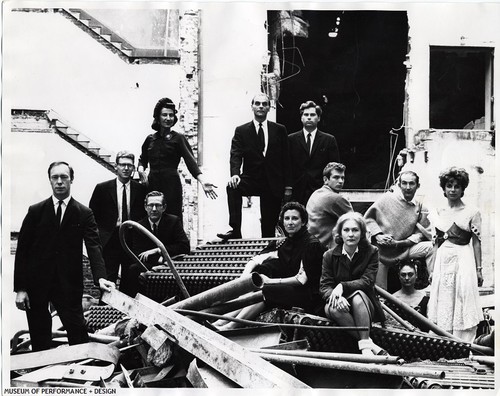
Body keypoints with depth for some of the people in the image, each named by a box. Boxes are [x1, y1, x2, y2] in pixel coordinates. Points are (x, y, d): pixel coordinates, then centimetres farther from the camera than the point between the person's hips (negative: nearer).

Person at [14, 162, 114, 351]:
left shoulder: (84, 214, 3)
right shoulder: (36, 211, 5)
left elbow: (94, 247, -7)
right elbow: (22, 250, 3)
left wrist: (100, 277, -26)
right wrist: (20, 288, -5)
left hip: (69, 285, -1)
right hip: (36, 284, 1)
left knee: (78, 334, -3)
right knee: (40, 340, 8)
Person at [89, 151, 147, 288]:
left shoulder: (141, 189, 5)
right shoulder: (102, 188, 2)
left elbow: (145, 215, 11)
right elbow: (92, 215, 6)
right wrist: (99, 234, 0)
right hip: (109, 241, -1)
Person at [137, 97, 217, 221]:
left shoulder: (178, 138, 2)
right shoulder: (150, 139, 13)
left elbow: (190, 160, -8)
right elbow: (142, 160, 18)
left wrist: (202, 181, -23)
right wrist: (141, 170, -7)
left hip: (171, 184, -3)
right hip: (152, 184, 3)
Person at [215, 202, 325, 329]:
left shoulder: (311, 244, -10)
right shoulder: (282, 242, 10)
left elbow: (302, 279, -16)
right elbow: (254, 261, 2)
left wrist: (270, 281, -19)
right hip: (288, 290, 6)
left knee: (265, 290, -26)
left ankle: (230, 325, -34)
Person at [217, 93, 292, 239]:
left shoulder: (279, 130, 6)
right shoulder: (241, 131, 4)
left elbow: (286, 159, 6)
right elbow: (236, 155, -8)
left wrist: (288, 187, 2)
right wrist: (235, 174, -29)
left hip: (273, 184, 1)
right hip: (251, 180, -1)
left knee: (269, 226, 1)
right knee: (232, 187, -31)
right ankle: (235, 230, -32)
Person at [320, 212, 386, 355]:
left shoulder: (371, 252, -1)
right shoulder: (329, 256, 2)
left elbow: (367, 281, -13)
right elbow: (324, 286, -5)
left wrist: (342, 286, -30)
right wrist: (336, 297, -30)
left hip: (366, 307, -1)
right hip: (342, 304, 1)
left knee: (358, 295, -35)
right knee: (332, 308, -34)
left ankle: (365, 346, -38)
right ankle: (371, 346, -37)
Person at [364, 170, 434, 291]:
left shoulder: (420, 208, 1)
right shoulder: (388, 198, -5)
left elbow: (420, 234, -1)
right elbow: (368, 217, -2)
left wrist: (399, 243, -14)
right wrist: (378, 235, -15)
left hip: (402, 249, 2)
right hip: (381, 251, -2)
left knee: (430, 247, -18)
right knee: (379, 291, -4)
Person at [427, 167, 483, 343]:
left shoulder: (472, 212, 0)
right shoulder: (438, 213, 11)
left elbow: (476, 242, -1)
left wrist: (479, 269, -5)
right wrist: (432, 269, 11)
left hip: (463, 261, -4)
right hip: (442, 261, 4)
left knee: (462, 305, -4)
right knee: (443, 306, 5)